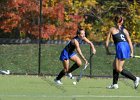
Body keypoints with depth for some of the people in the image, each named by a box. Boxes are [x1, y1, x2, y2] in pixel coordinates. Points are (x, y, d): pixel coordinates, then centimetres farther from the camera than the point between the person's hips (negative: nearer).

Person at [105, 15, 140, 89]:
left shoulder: (112, 29, 10)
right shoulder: (125, 30, 17)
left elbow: (107, 41, 11)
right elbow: (130, 42, 12)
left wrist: (107, 51, 23)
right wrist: (132, 52, 18)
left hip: (120, 47, -6)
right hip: (126, 47, 6)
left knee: (119, 69, -5)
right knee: (115, 66, 20)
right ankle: (115, 84, 20)